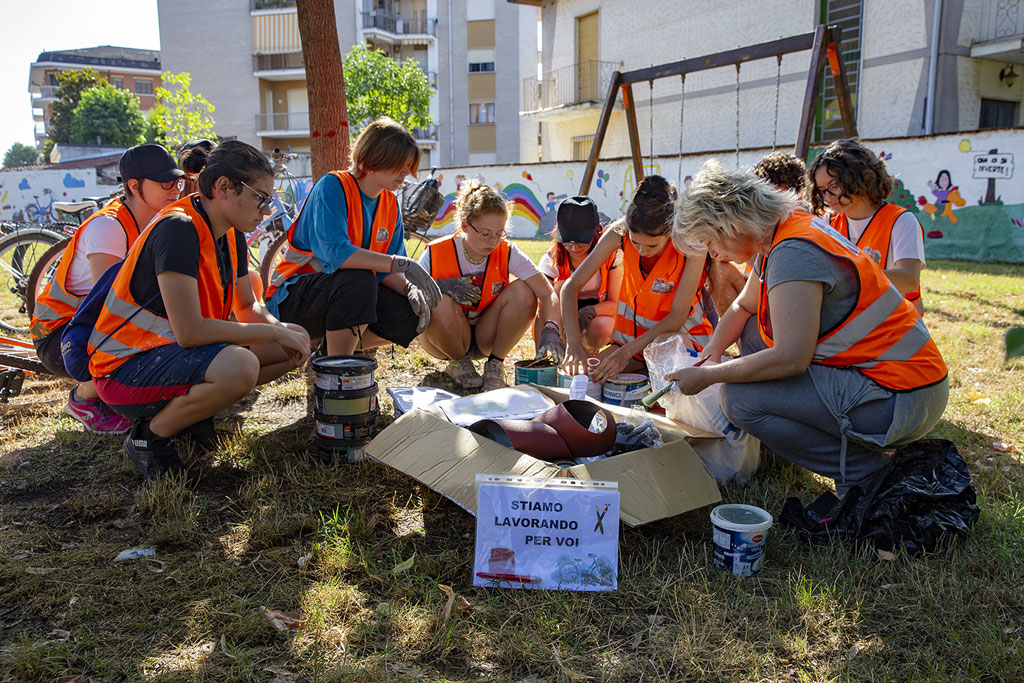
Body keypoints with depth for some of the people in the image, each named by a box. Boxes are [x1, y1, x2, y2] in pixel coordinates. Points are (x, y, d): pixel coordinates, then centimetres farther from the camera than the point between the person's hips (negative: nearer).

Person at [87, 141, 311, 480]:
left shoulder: (231, 234, 5)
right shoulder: (178, 229, -23)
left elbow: (248, 307, 15)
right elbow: (189, 331, -30)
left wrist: (284, 331, -7)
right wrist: (273, 332, -21)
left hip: (173, 351, 9)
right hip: (126, 368, -9)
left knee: (295, 345, 2)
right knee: (240, 366, -36)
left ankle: (191, 407, 7)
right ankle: (149, 436, -11)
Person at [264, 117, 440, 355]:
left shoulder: (390, 203, 5)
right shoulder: (332, 186, -17)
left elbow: (387, 271, 1)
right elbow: (335, 253, -32)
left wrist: (409, 288, -21)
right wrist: (401, 264, -37)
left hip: (347, 296, 7)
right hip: (292, 298, -7)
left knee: (412, 316, -16)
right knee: (358, 279, -36)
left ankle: (330, 349, 3)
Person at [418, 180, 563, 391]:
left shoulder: (507, 253, -14)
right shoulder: (436, 254, -18)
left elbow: (547, 293, -20)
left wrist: (550, 329, -39)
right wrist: (437, 286, -33)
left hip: (486, 337, 2)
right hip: (446, 338, -1)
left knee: (523, 291, -23)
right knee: (440, 302, -35)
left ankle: (495, 364, -5)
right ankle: (459, 363, -4)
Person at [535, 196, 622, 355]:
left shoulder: (610, 255, -17)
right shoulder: (552, 259, -20)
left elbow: (614, 303, -17)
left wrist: (590, 311, -40)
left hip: (596, 315, 0)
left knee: (601, 327, -35)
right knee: (564, 286, -29)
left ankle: (589, 350, 0)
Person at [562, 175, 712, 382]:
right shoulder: (619, 233, -16)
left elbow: (677, 316, -23)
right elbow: (571, 286, -15)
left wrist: (626, 352, -32)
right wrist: (574, 344, -28)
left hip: (681, 331, -4)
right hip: (633, 331, 4)